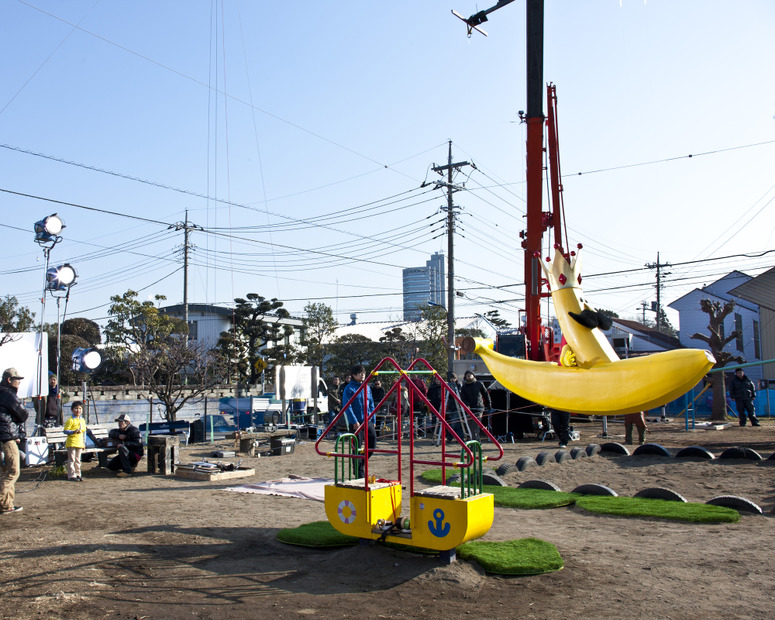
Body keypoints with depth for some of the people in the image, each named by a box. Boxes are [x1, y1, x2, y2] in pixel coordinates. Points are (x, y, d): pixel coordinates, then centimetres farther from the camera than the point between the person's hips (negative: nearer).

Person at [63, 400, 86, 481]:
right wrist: (74, 431, -27)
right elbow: (65, 431, -13)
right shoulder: (70, 420, -8)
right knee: (71, 459, -3)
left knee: (78, 459, 12)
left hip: (80, 443, 6)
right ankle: (71, 475, 0)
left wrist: (84, 442, 17)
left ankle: (77, 474, 18)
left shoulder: (82, 420, 14)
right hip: (71, 443, -6)